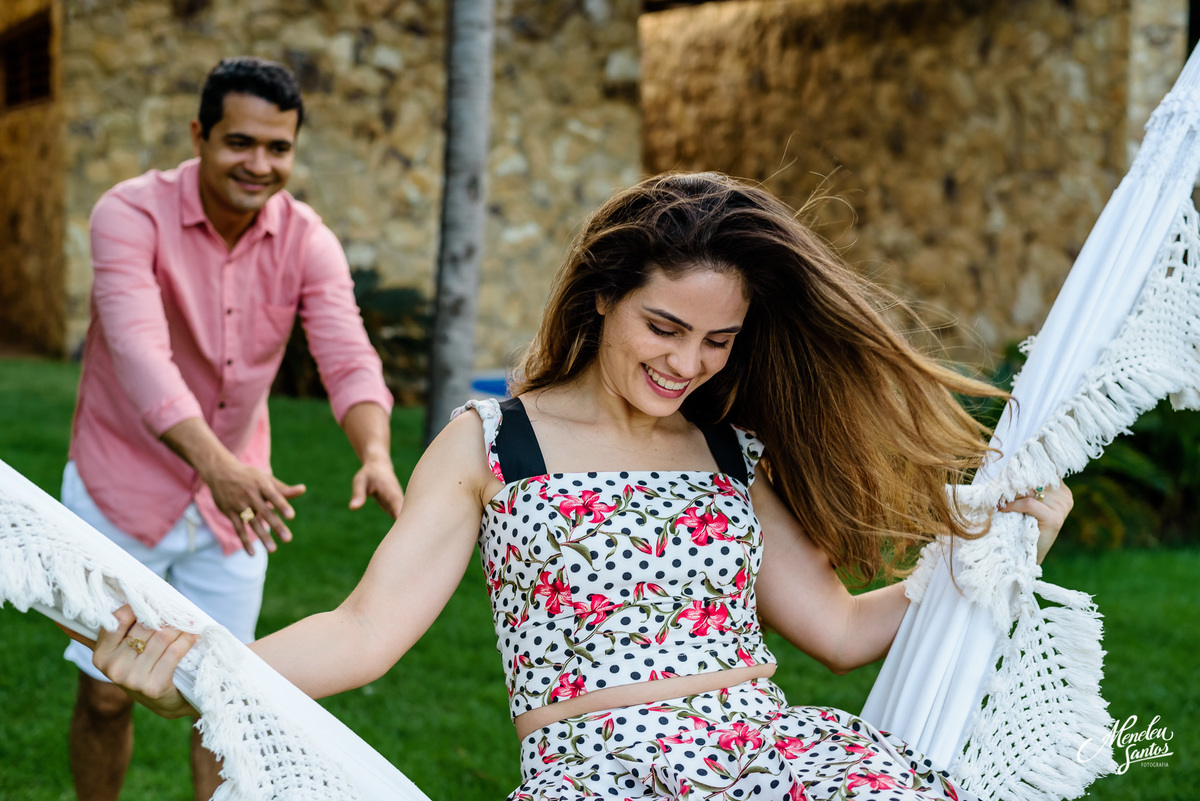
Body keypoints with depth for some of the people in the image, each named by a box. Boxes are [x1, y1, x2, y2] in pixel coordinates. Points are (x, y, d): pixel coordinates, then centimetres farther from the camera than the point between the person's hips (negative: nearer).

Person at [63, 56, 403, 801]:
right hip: (124, 489, -3)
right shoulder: (132, 214, -19)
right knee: (106, 693, 7)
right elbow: (140, 354, -34)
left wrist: (375, 453, -42)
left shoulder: (307, 241, -8)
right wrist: (218, 466, -50)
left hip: (236, 496, 3)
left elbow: (349, 357, -20)